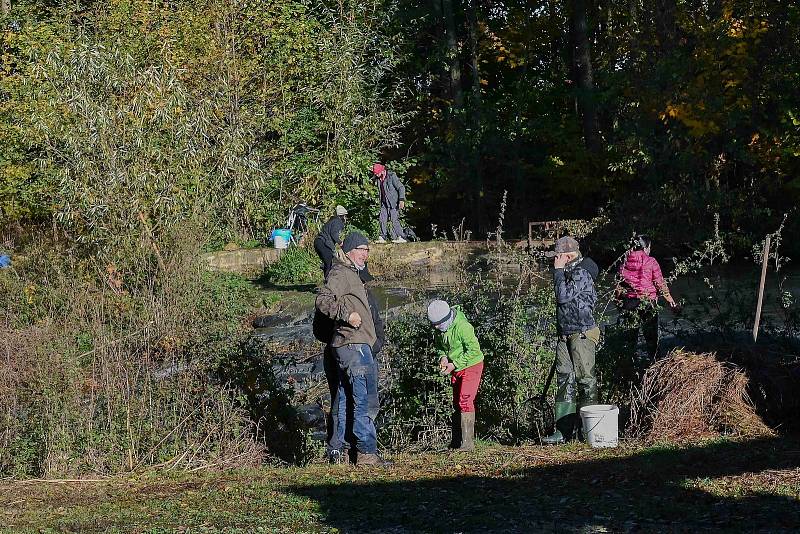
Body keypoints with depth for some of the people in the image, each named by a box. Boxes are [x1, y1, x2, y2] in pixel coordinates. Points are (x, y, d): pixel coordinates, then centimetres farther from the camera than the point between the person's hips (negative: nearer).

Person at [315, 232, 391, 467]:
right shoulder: (340, 273, -9)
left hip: (356, 345, 11)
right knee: (365, 400, -14)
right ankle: (367, 452, -18)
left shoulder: (353, 275, 23)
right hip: (353, 344, -11)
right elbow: (323, 300, -22)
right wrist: (346, 314, -32)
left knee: (345, 399, 14)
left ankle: (335, 448, 18)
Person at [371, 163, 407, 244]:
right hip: (384, 203, 7)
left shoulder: (392, 176, -13)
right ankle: (382, 238, 10)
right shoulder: (378, 178, 8)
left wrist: (401, 200, -20)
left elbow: (401, 188, -12)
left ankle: (401, 237, -11)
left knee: (394, 220, -13)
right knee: (383, 220, 3)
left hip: (394, 202, -7)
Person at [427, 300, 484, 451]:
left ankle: (468, 443, -19)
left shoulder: (462, 327, -29)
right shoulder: (439, 329, -4)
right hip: (456, 368, 8)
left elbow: (473, 350, -26)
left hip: (471, 366, -8)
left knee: (465, 401, -18)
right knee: (456, 404, 12)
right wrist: (443, 357, -9)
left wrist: (455, 364, -25)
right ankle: (456, 442, 20)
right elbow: (438, 344, 13)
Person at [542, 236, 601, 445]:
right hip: (566, 336, 9)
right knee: (565, 379, 4)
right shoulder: (568, 273, 16)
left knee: (585, 378, -5)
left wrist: (558, 271, -15)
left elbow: (563, 296, -22)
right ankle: (563, 430, 3)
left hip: (582, 334, -9)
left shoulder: (582, 274, -13)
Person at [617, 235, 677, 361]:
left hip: (629, 302, 3)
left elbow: (620, 284, 5)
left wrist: (620, 300, 16)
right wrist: (669, 298, 7)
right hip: (648, 302, -3)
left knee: (630, 335, 10)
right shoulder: (651, 262, -7)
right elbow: (659, 282, -4)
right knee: (651, 336, 5)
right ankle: (653, 360, 3)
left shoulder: (625, 263, 2)